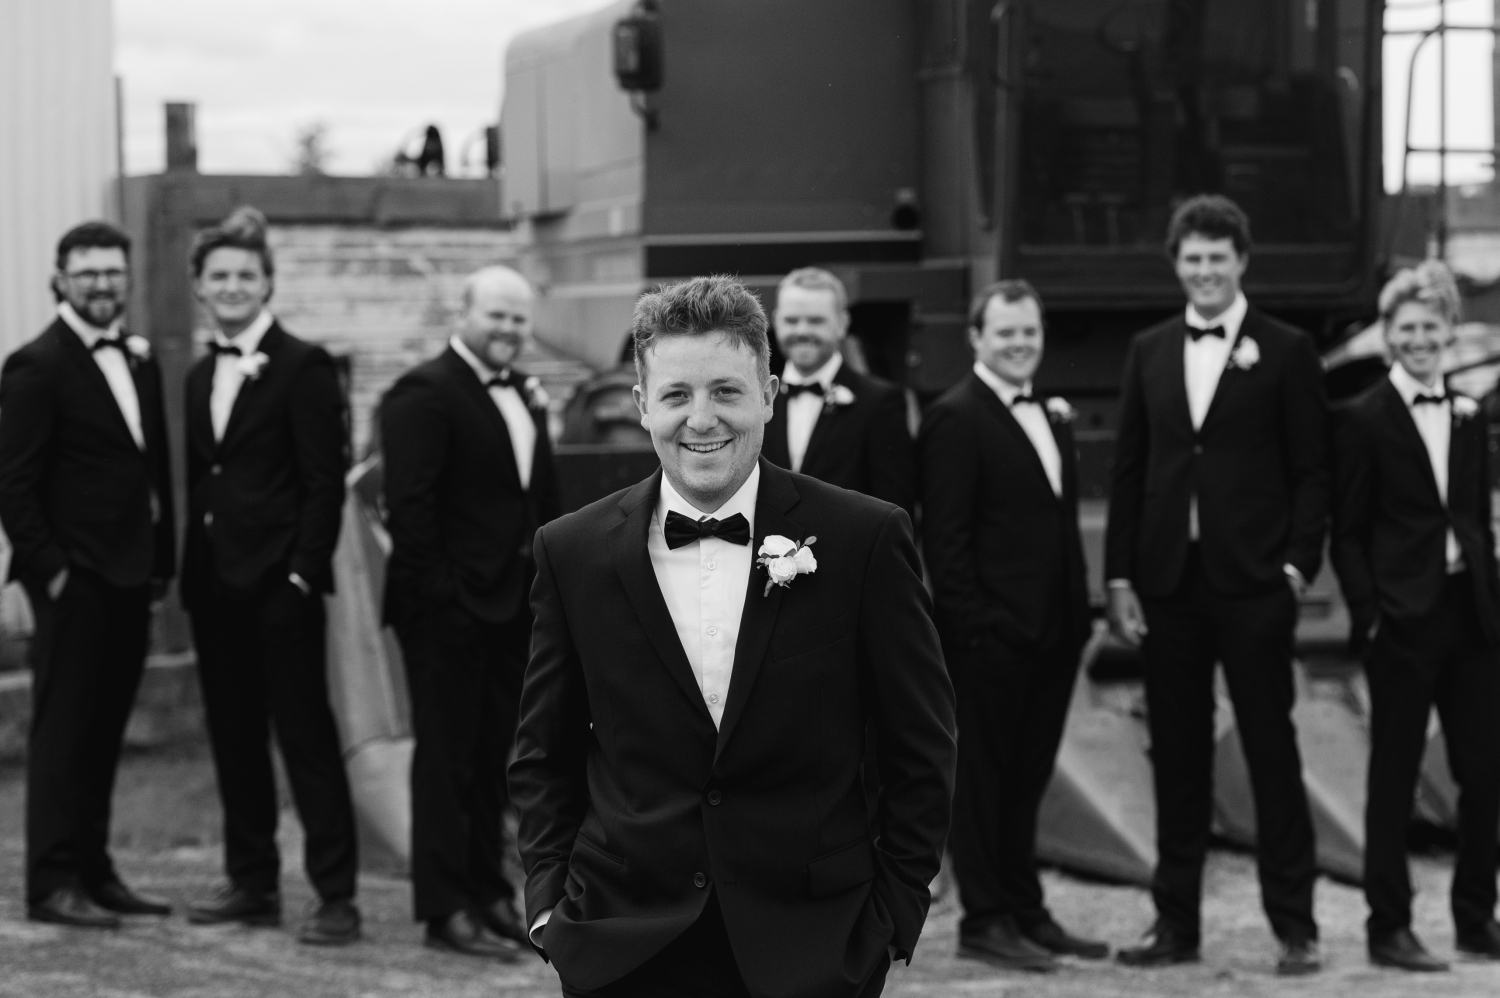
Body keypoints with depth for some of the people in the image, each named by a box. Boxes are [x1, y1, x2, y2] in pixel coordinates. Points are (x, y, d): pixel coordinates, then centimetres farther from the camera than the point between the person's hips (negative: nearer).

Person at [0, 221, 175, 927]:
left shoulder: (140, 361, 14)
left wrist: (162, 562, 10)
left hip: (129, 579, 7)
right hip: (74, 580, -7)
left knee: (104, 734, 11)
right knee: (63, 731, -2)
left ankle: (93, 871, 19)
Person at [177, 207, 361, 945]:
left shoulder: (303, 367, -7)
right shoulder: (200, 377, 15)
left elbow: (325, 482, -11)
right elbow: (199, 481, 18)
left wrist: (303, 570, -16)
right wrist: (191, 570, 9)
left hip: (281, 582, -7)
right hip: (215, 583, 7)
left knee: (306, 734, -6)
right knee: (233, 737, 11)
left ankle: (336, 896, -4)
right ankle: (252, 883, 20)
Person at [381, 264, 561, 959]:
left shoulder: (525, 395, 15)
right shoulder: (425, 393, -11)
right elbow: (408, 503, -17)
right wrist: (436, 587, -19)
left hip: (514, 604, 8)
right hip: (449, 607, -8)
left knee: (495, 757, 14)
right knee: (447, 758, -1)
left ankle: (488, 892, 24)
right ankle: (446, 909, 4)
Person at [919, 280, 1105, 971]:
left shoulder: (1053, 417, 16)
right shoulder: (955, 419, -9)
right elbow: (943, 537, -13)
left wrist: (1079, 614, 11)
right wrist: (973, 623, -17)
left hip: (1052, 631, 8)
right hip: (989, 635, -7)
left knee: (1026, 778, 14)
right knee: (983, 778, 1)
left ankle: (1026, 912, 22)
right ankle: (985, 920, 7)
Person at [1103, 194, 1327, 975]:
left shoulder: (1286, 352, 1)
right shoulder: (1148, 352, 11)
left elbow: (1311, 472, -1)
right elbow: (1128, 470, 10)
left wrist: (1297, 566, -10)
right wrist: (1119, 576, 3)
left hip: (1252, 584, -3)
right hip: (1168, 584, 4)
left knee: (1272, 751, 1)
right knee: (1176, 757, 8)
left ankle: (1294, 925, 7)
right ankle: (1176, 923, 16)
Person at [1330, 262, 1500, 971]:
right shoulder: (1366, 420, -4)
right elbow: (1347, 534, -4)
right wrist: (1368, 614, -11)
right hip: (1404, 617, -5)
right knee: (1393, 778, 2)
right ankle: (1389, 927, 9)